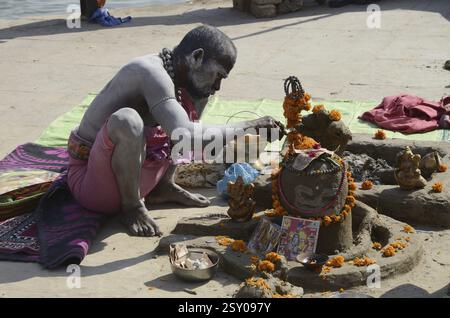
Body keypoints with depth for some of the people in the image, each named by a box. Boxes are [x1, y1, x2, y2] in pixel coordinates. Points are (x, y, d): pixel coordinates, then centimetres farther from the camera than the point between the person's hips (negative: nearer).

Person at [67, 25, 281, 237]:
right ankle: (132, 207, -15)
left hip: (133, 176, 9)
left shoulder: (180, 76, 2)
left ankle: (164, 187, 8)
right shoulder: (151, 72, -26)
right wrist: (246, 127, -26)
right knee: (127, 120, -39)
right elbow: (185, 138, -35)